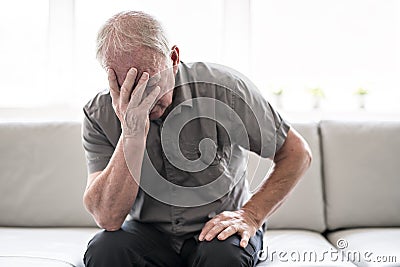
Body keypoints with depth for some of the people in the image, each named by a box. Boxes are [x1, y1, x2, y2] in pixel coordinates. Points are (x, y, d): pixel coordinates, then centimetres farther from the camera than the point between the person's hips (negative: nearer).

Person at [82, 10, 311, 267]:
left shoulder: (223, 88, -16)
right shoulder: (99, 115, -13)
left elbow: (297, 153, -6)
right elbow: (108, 218, -22)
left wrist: (251, 215, -15)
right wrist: (132, 135, -34)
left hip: (216, 228, -1)